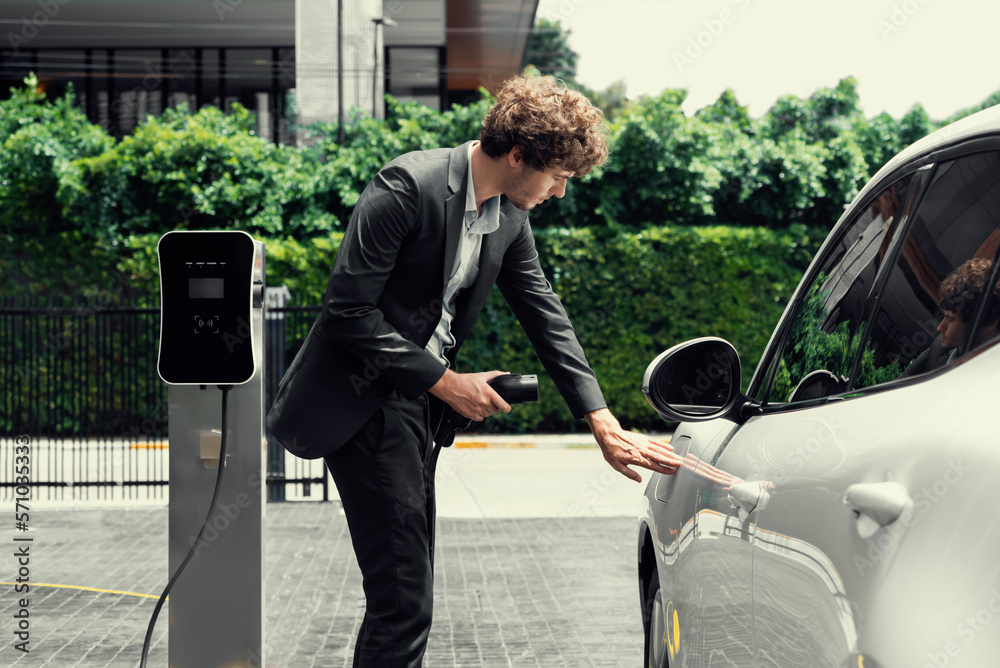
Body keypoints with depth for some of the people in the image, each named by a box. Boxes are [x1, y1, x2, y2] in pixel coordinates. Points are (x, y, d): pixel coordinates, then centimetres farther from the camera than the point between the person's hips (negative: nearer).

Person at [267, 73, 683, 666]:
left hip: (417, 404, 9)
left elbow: (546, 315, 11)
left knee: (410, 590, 13)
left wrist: (604, 425, 6)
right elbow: (348, 310, -20)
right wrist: (444, 382, -15)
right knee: (404, 597, -11)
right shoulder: (409, 187, -20)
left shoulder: (510, 217, 5)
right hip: (364, 401, -9)